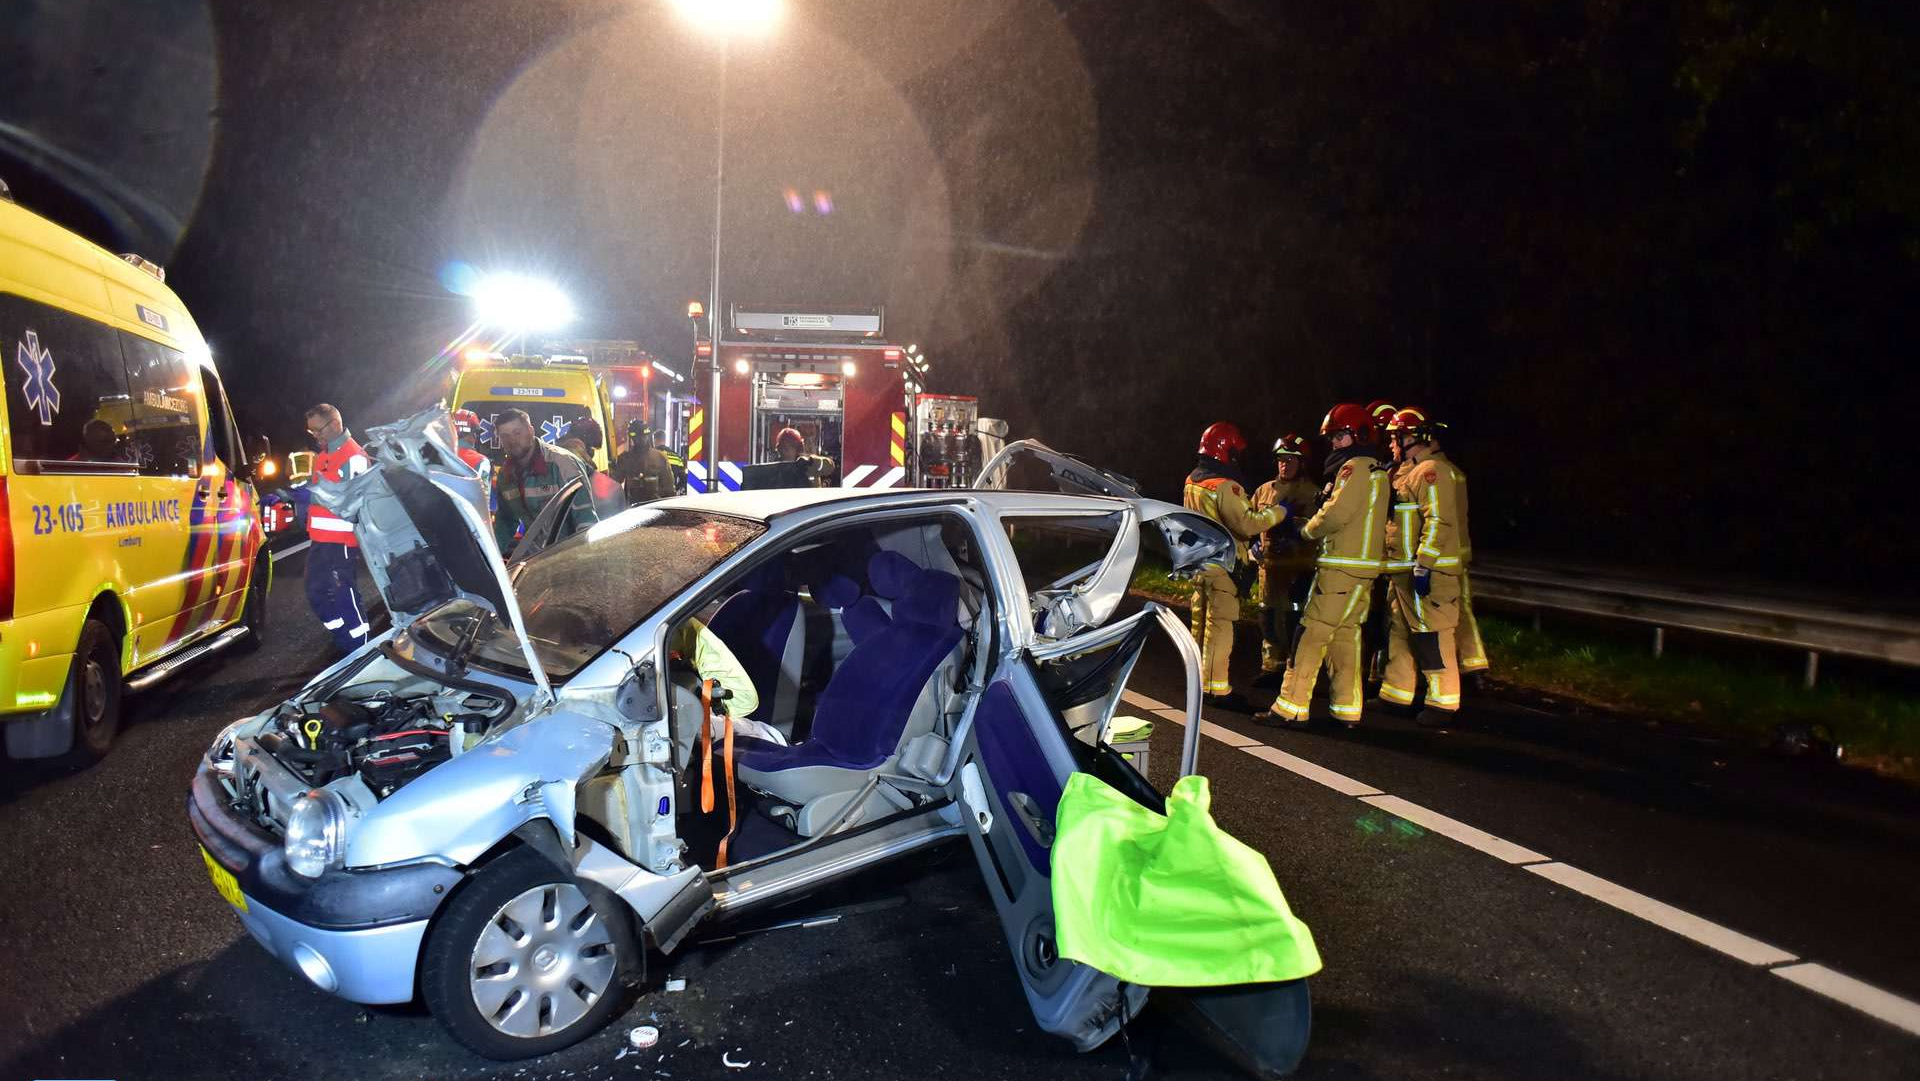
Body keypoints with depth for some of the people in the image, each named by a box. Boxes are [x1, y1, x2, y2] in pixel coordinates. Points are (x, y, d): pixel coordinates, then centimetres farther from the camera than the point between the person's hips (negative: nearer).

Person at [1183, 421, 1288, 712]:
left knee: (1202, 622, 16)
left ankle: (1201, 679, 26)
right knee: (1219, 625, -6)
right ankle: (1217, 688, -3)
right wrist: (1278, 511, -13)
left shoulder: (1192, 482, 9)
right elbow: (1246, 523, -25)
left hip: (1199, 562, 9)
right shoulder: (1224, 486, -20)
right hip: (1222, 565, -9)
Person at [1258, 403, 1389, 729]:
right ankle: (1348, 709, 15)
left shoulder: (1355, 468, -12)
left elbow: (1335, 514, -20)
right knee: (1345, 636, 13)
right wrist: (1312, 525, 7)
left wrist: (1306, 530, -2)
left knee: (1311, 635, -7)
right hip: (1363, 568, 10)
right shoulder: (1376, 469, 19)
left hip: (1341, 568, -10)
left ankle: (1290, 707, -6)